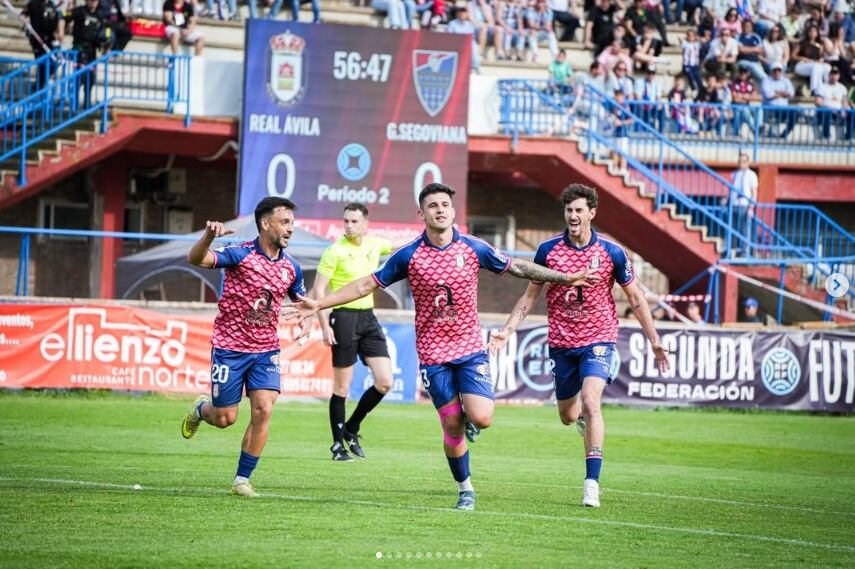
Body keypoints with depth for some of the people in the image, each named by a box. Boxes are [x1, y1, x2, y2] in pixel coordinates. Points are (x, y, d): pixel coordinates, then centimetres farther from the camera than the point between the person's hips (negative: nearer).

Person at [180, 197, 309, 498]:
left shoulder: (291, 267, 3)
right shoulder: (240, 255, -14)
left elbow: (302, 301, 21)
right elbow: (196, 259, -28)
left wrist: (306, 320, -2)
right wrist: (209, 235, -48)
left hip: (266, 351, 4)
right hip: (230, 346, -4)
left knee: (263, 411, -11)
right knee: (225, 418, 2)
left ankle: (242, 479, 1)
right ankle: (201, 409, 39)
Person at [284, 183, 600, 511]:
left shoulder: (473, 248, -2)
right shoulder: (409, 255, -5)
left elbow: (518, 268, 8)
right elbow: (367, 285, 1)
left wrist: (567, 278, 6)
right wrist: (318, 304, -5)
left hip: (470, 349, 1)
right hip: (433, 354, -1)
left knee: (480, 418, -17)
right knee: (452, 425, -1)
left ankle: (469, 420, 21)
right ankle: (465, 490, 17)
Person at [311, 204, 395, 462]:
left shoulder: (375, 244, 6)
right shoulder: (335, 251, -9)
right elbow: (318, 290, -9)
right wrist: (325, 326, -15)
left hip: (368, 317, 6)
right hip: (344, 317, -6)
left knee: (384, 382, -1)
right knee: (342, 386, -2)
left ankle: (351, 429, 17)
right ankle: (338, 444, 9)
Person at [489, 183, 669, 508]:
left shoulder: (611, 253, -6)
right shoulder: (548, 250, -2)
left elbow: (635, 298, 3)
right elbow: (530, 295, 9)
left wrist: (654, 341, 1)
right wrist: (507, 330, 0)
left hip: (598, 339, -3)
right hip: (561, 343, 3)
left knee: (590, 402, -23)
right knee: (568, 416, 12)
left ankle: (592, 483, -22)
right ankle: (585, 419, 53)